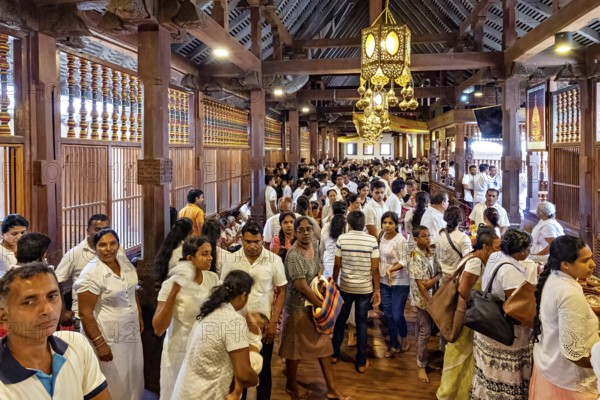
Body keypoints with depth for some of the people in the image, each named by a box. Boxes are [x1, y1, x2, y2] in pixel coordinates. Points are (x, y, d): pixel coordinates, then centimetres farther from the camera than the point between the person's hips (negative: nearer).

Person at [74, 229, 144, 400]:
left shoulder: (128, 267, 2)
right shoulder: (91, 273, -17)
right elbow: (85, 313, -18)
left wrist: (140, 319, 18)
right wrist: (100, 344, -20)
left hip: (131, 333, 6)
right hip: (109, 338, -6)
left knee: (133, 377, 17)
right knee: (114, 383, 8)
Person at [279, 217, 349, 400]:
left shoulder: (314, 244, 0)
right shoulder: (294, 255, -26)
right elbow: (302, 287, -26)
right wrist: (322, 305, -16)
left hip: (315, 303, 8)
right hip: (299, 307, -8)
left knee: (323, 343, 13)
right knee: (295, 347, 10)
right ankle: (291, 385, 32)